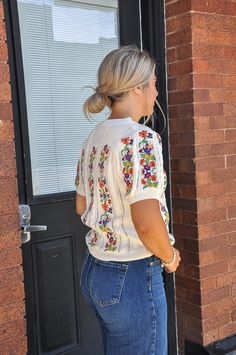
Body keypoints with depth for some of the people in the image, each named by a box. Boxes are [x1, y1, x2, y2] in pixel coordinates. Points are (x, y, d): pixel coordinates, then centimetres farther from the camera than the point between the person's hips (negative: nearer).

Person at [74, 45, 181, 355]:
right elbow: (147, 223, -26)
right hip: (133, 276, -8)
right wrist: (170, 257, -8)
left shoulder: (92, 139, 5)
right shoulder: (141, 138, -20)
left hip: (93, 270, 9)